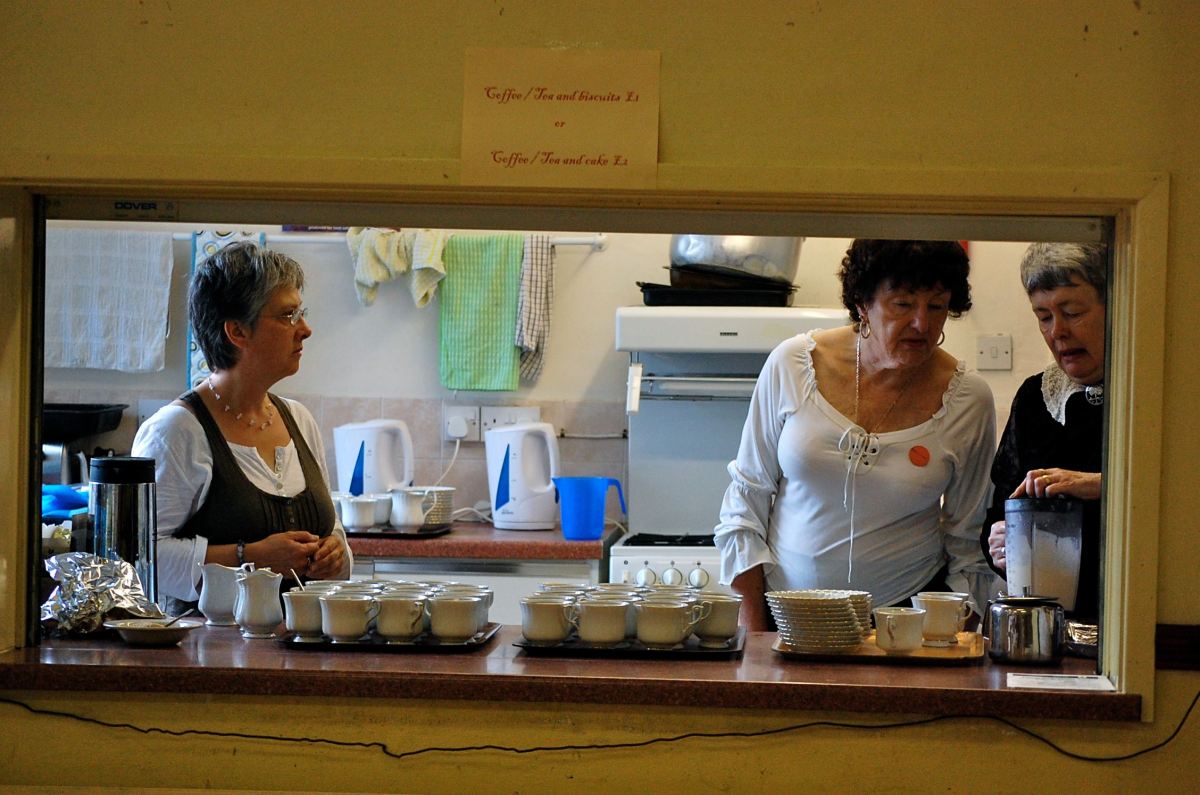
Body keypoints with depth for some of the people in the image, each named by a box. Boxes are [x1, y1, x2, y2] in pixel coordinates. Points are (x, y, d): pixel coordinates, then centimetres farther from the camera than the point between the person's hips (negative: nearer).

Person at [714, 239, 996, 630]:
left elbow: (966, 545, 7)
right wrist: (752, 631, 0)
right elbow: (746, 500, 4)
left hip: (907, 609, 0)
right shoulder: (792, 366, -4)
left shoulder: (967, 399, -3)